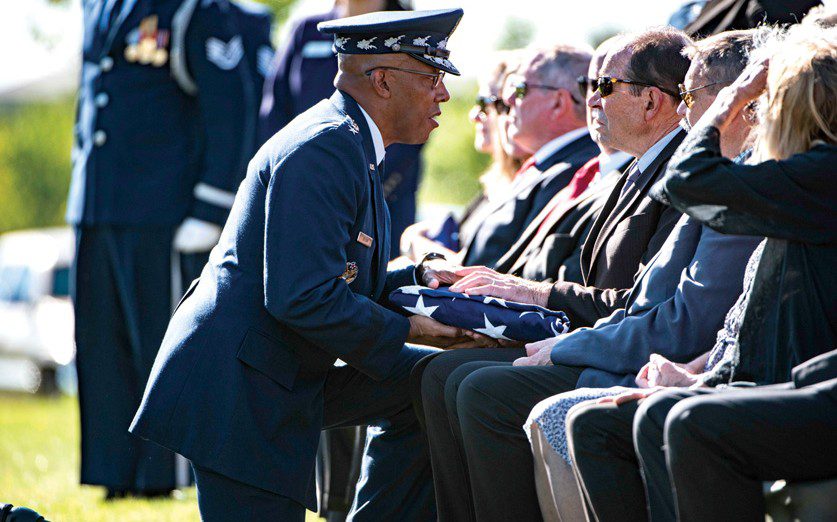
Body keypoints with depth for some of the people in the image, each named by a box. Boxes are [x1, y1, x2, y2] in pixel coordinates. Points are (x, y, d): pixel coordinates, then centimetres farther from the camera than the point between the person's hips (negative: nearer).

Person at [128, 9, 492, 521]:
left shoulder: (350, 145, 16)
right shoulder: (324, 150, -17)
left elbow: (347, 285, 20)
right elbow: (304, 298, -25)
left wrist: (420, 279, 4)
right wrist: (409, 330, -15)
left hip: (292, 375, 10)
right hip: (239, 389, -10)